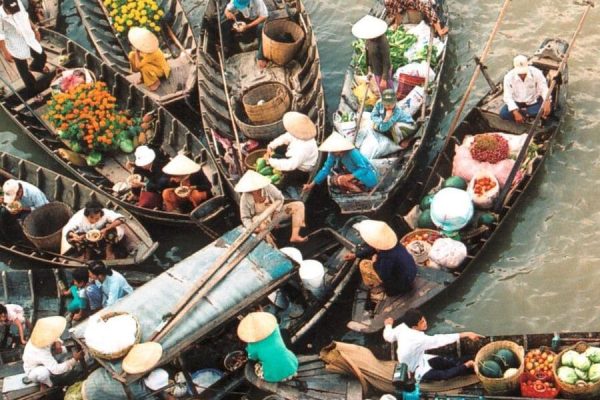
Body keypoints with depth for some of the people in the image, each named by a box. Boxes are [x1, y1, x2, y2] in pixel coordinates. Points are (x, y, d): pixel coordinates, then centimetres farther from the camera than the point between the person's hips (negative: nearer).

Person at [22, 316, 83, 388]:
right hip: (33, 372, -8)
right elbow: (56, 369, -44)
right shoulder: (42, 352, -43)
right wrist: (74, 360, -42)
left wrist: (57, 343, -24)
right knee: (45, 372, -42)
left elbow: (56, 339, 1)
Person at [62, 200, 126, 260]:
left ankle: (109, 251, -8)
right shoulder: (79, 216, -32)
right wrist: (75, 236, -55)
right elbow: (66, 230, -34)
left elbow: (121, 219, -38)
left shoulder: (105, 213, -31)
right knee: (71, 238, -28)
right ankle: (87, 252, 0)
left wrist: (106, 230, -49)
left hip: (101, 237, 0)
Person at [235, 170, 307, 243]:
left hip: (275, 212, 4)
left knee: (299, 205, -14)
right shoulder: (245, 198, -19)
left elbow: (280, 198, 1)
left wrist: (276, 211, -15)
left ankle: (295, 236, -25)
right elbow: (245, 218, -11)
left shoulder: (268, 188, -17)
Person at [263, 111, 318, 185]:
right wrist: (271, 146, -13)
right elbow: (284, 138, -1)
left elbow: (290, 165, -41)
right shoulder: (300, 133, -19)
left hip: (302, 171, -8)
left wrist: (271, 161, -33)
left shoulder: (304, 148, -41)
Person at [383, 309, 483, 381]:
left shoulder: (402, 327, -19)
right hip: (418, 371, -9)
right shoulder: (419, 339, -40)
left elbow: (388, 336, -2)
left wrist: (388, 325, 21)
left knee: (444, 361, 5)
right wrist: (466, 334, -44)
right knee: (445, 374, -19)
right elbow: (440, 340, -42)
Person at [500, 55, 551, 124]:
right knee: (503, 114, -27)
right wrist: (516, 113, -36)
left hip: (534, 102, 0)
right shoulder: (509, 77, -19)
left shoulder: (536, 73, -19)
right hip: (517, 103, 1)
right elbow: (508, 97, -22)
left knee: (548, 107, -31)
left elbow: (544, 89, -19)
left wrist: (547, 102, -41)